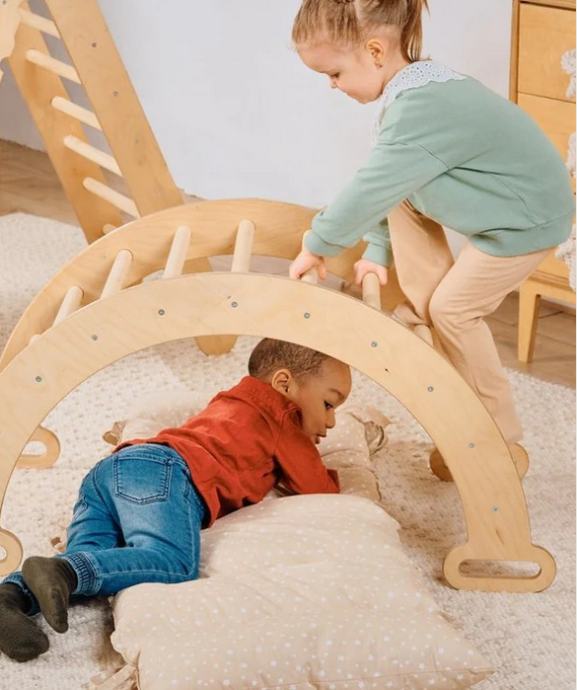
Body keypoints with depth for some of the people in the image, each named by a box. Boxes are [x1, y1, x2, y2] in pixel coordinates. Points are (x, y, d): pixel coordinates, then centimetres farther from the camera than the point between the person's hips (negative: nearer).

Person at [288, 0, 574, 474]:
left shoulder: (421, 107, -33)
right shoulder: (414, 88, -2)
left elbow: (371, 189, -29)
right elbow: (388, 187, 7)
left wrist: (317, 247, -16)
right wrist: (378, 252, 12)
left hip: (531, 217, -9)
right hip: (502, 201, 9)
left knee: (453, 308, -6)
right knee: (403, 199, 5)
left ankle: (503, 444, 7)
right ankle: (422, 312, 19)